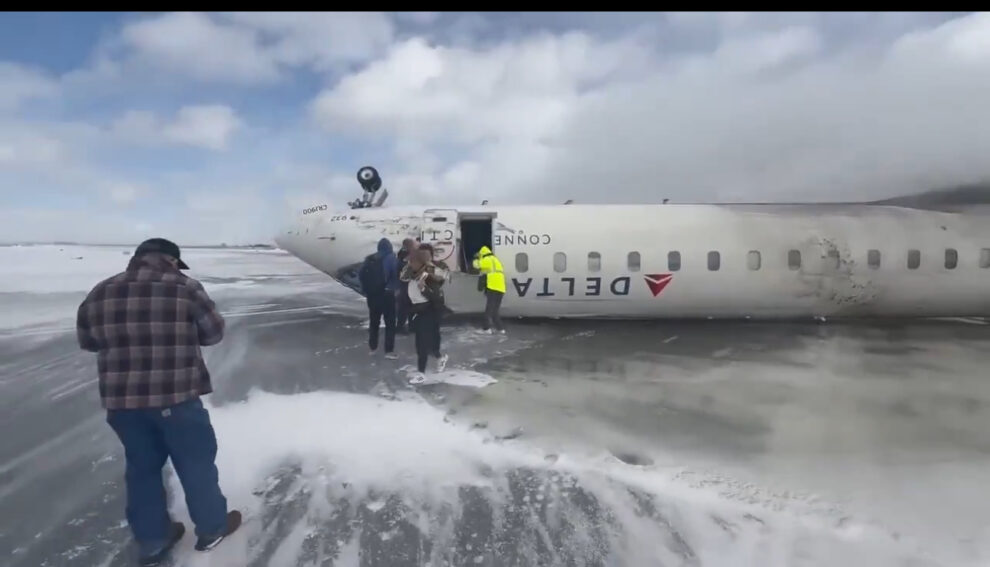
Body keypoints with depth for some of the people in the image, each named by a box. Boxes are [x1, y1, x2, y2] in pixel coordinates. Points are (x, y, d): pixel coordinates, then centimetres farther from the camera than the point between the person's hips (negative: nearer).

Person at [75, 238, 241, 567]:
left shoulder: (100, 293, 4)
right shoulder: (185, 288, -9)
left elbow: (87, 341, 16)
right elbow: (213, 332, -2)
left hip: (120, 401, 5)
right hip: (176, 397, -4)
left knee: (142, 467, 20)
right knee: (196, 462, 13)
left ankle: (152, 540, 33)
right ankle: (212, 527, 28)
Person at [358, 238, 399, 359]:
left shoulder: (369, 259, 5)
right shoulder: (391, 258, -7)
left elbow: (361, 275, 3)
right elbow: (397, 275, -15)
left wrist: (366, 289, 7)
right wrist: (395, 288, -1)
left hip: (372, 294, 4)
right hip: (386, 294, -4)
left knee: (374, 321, 17)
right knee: (390, 323, 3)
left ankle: (373, 347, 25)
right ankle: (389, 350, 0)